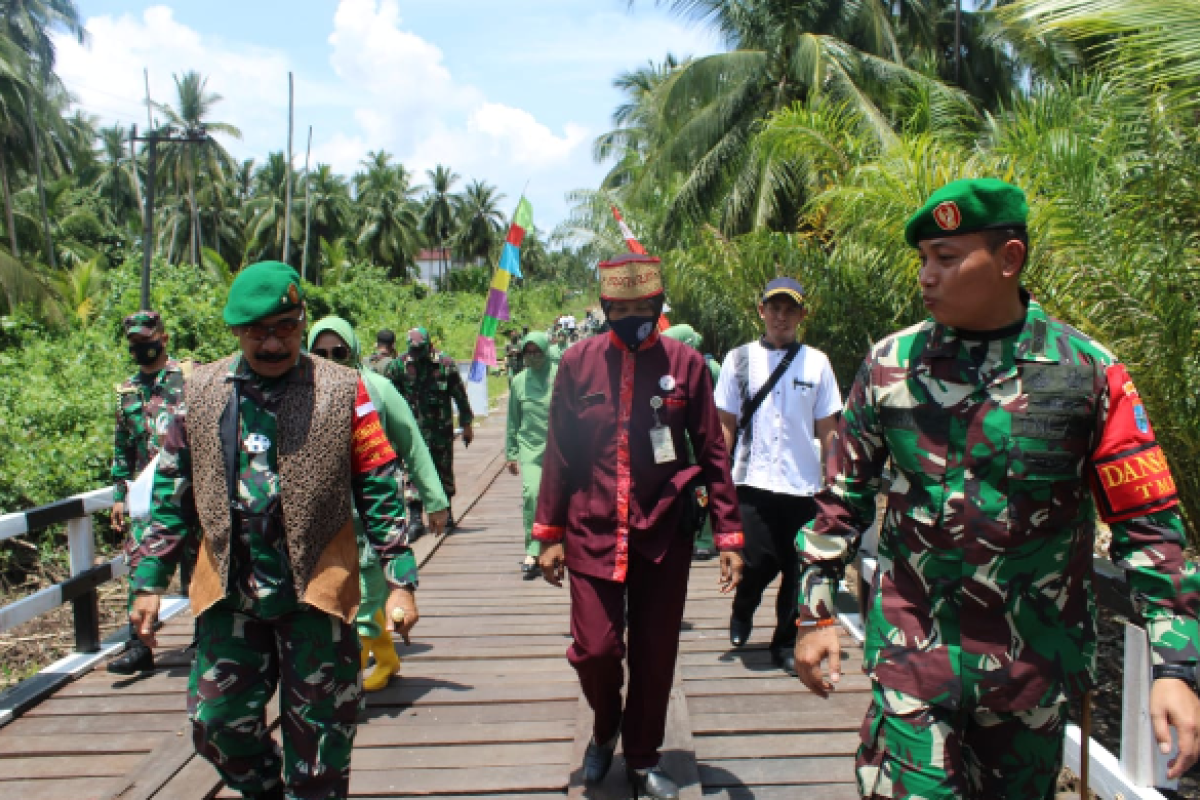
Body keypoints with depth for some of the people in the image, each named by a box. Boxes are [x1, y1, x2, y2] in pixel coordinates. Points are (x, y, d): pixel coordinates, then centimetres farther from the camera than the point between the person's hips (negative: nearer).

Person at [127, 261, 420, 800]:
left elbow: (379, 492, -6)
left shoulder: (342, 391, -7)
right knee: (217, 722, 13)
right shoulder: (201, 392, 3)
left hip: (317, 591, -3)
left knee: (317, 735, 9)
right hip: (229, 593, 3)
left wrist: (400, 581, -9)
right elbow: (171, 493, 9)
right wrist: (149, 580, 6)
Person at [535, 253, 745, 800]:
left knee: (656, 654, 10)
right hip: (593, 534, 0)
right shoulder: (578, 362, -2)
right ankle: (605, 727, 32)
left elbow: (712, 453, 0)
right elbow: (558, 454, 3)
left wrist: (728, 535, -3)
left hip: (665, 534, 1)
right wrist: (549, 533, 3)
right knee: (594, 649, -2)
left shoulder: (686, 363, -3)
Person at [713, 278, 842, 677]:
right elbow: (726, 424, 5)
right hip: (754, 482, -1)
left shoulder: (816, 362, 5)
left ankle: (786, 643, 27)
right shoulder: (739, 359, 3)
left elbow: (827, 431, 7)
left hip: (804, 484, 2)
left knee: (798, 571, 7)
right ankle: (742, 613, 26)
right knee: (758, 563, -7)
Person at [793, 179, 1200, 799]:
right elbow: (843, 497, 4)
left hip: (1035, 664, 1)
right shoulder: (890, 364, -3)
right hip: (912, 652, 0)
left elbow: (1147, 524, -3)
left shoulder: (1088, 372, -6)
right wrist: (815, 614, 2)